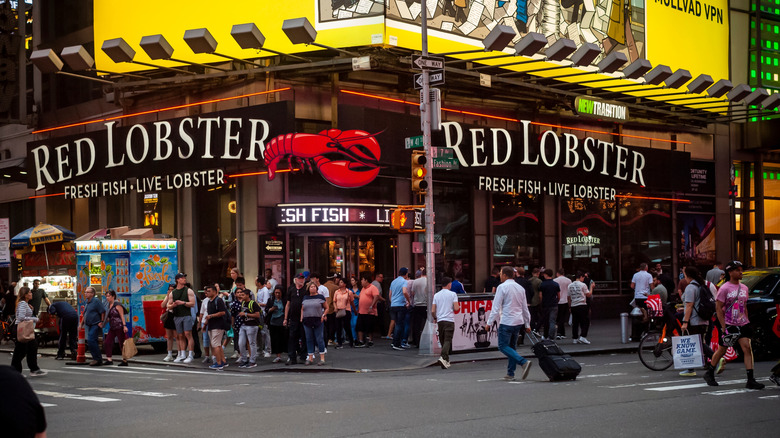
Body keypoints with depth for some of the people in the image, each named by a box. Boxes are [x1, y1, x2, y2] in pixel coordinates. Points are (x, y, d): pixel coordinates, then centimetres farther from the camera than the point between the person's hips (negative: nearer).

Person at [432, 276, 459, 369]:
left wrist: (435, 318, 23)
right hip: (449, 320, -4)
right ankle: (443, 358, -26)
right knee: (447, 340, -7)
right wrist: (459, 307, 14)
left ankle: (446, 360, 17)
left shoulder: (436, 295, 8)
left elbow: (433, 311, 5)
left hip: (440, 320, 4)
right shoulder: (453, 294, -2)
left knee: (443, 341, 12)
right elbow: (456, 308, -9)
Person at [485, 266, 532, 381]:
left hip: (507, 322, -7)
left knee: (503, 346, -6)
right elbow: (525, 308, 17)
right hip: (519, 321, 7)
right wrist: (527, 324, 22)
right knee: (512, 346, 14)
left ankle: (524, 362, -23)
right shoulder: (520, 288, 13)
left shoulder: (502, 287, -8)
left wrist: (489, 323, -8)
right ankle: (510, 374, 11)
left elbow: (496, 307, -11)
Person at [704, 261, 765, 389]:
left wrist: (747, 323, 12)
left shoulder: (744, 288, 9)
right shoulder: (724, 288, -9)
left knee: (747, 348, -9)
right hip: (728, 325, -4)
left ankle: (750, 380, -11)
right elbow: (718, 308, -11)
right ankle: (709, 373, 28)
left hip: (742, 324, 5)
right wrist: (724, 327, -16)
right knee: (722, 350, 7)